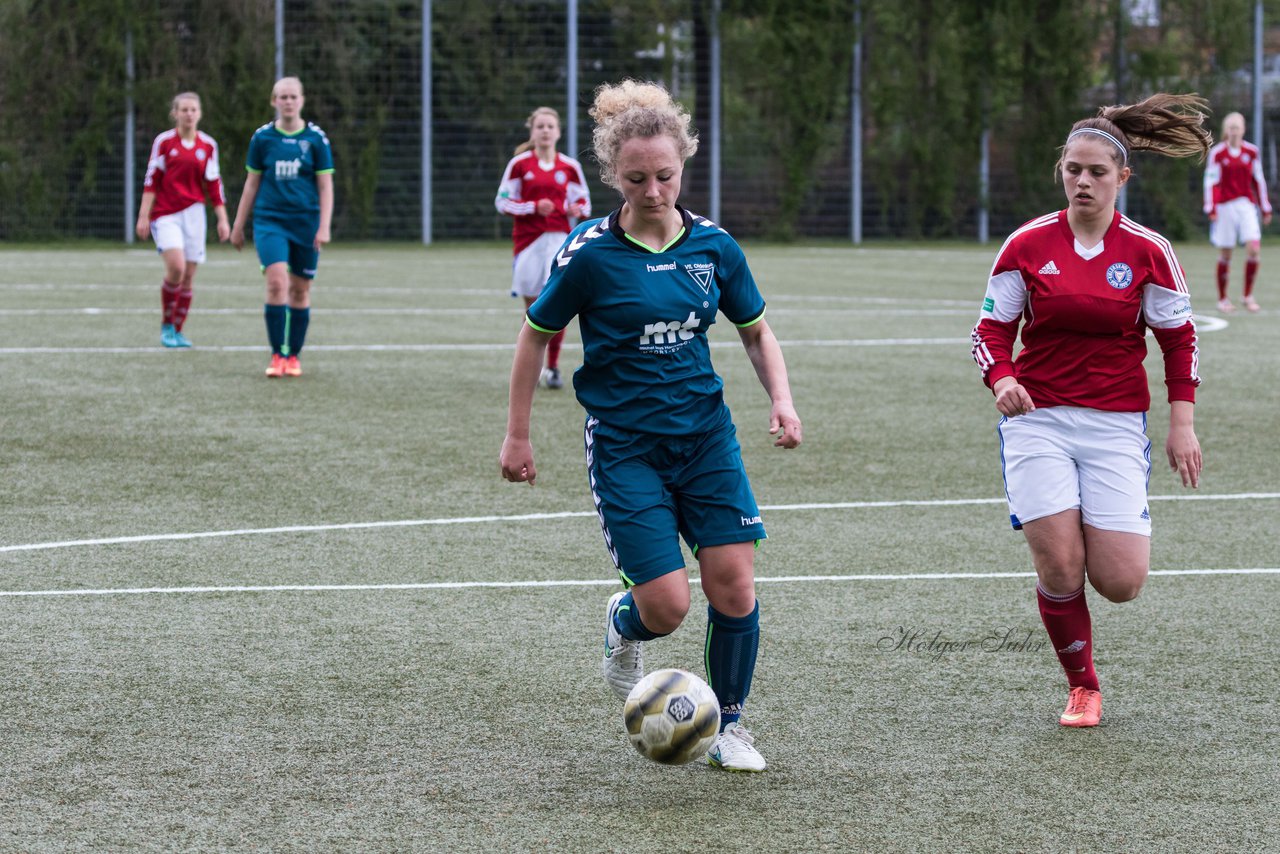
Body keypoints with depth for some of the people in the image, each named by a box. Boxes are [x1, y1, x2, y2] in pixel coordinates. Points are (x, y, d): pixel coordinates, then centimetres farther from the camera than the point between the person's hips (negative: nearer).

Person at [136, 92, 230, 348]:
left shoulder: (208, 145, 6)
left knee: (188, 276, 1)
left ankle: (177, 331, 14)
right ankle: (166, 325, -1)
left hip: (193, 214, 3)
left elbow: (214, 185, 9)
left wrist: (222, 219, 5)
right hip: (165, 214, -3)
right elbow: (151, 180, 0)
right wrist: (143, 216, -5)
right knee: (176, 267, -20)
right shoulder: (164, 141, -1)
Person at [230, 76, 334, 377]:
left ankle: (293, 356, 18)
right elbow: (252, 183, 11)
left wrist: (324, 227, -7)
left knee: (300, 290, 5)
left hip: (306, 222, 1)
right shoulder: (262, 137, 4)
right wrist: (238, 225, 12)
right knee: (276, 282, -18)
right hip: (269, 220, -1)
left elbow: (325, 186, 2)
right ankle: (277, 355, -12)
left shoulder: (316, 138, 1)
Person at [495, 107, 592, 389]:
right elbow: (502, 201, 1)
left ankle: (553, 367, -1)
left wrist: (578, 209, -8)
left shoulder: (570, 167, 7)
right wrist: (534, 207, -13)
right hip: (527, 240, -1)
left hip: (560, 239, 1)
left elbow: (584, 201, 16)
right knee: (533, 306, 3)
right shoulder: (519, 164, 2)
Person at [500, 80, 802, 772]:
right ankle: (622, 625, 27)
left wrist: (781, 398, -3)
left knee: (733, 585, -5)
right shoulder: (590, 253, -11)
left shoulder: (712, 245, -1)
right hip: (624, 446, -3)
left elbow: (756, 331, 13)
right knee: (667, 605, -11)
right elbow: (536, 335, 2)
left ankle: (729, 726, 16)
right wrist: (517, 435, 4)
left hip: (705, 435, 3)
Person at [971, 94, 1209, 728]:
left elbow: (1178, 338, 8)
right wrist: (1002, 380, -14)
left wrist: (1182, 425, 2)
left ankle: (1104, 537, 30)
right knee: (1059, 569, -11)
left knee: (1120, 582, -8)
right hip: (1038, 419, 0)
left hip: (1116, 426, 0)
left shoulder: (1147, 251, -1)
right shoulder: (1027, 245, 0)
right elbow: (991, 328, 6)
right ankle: (1082, 688, 12)